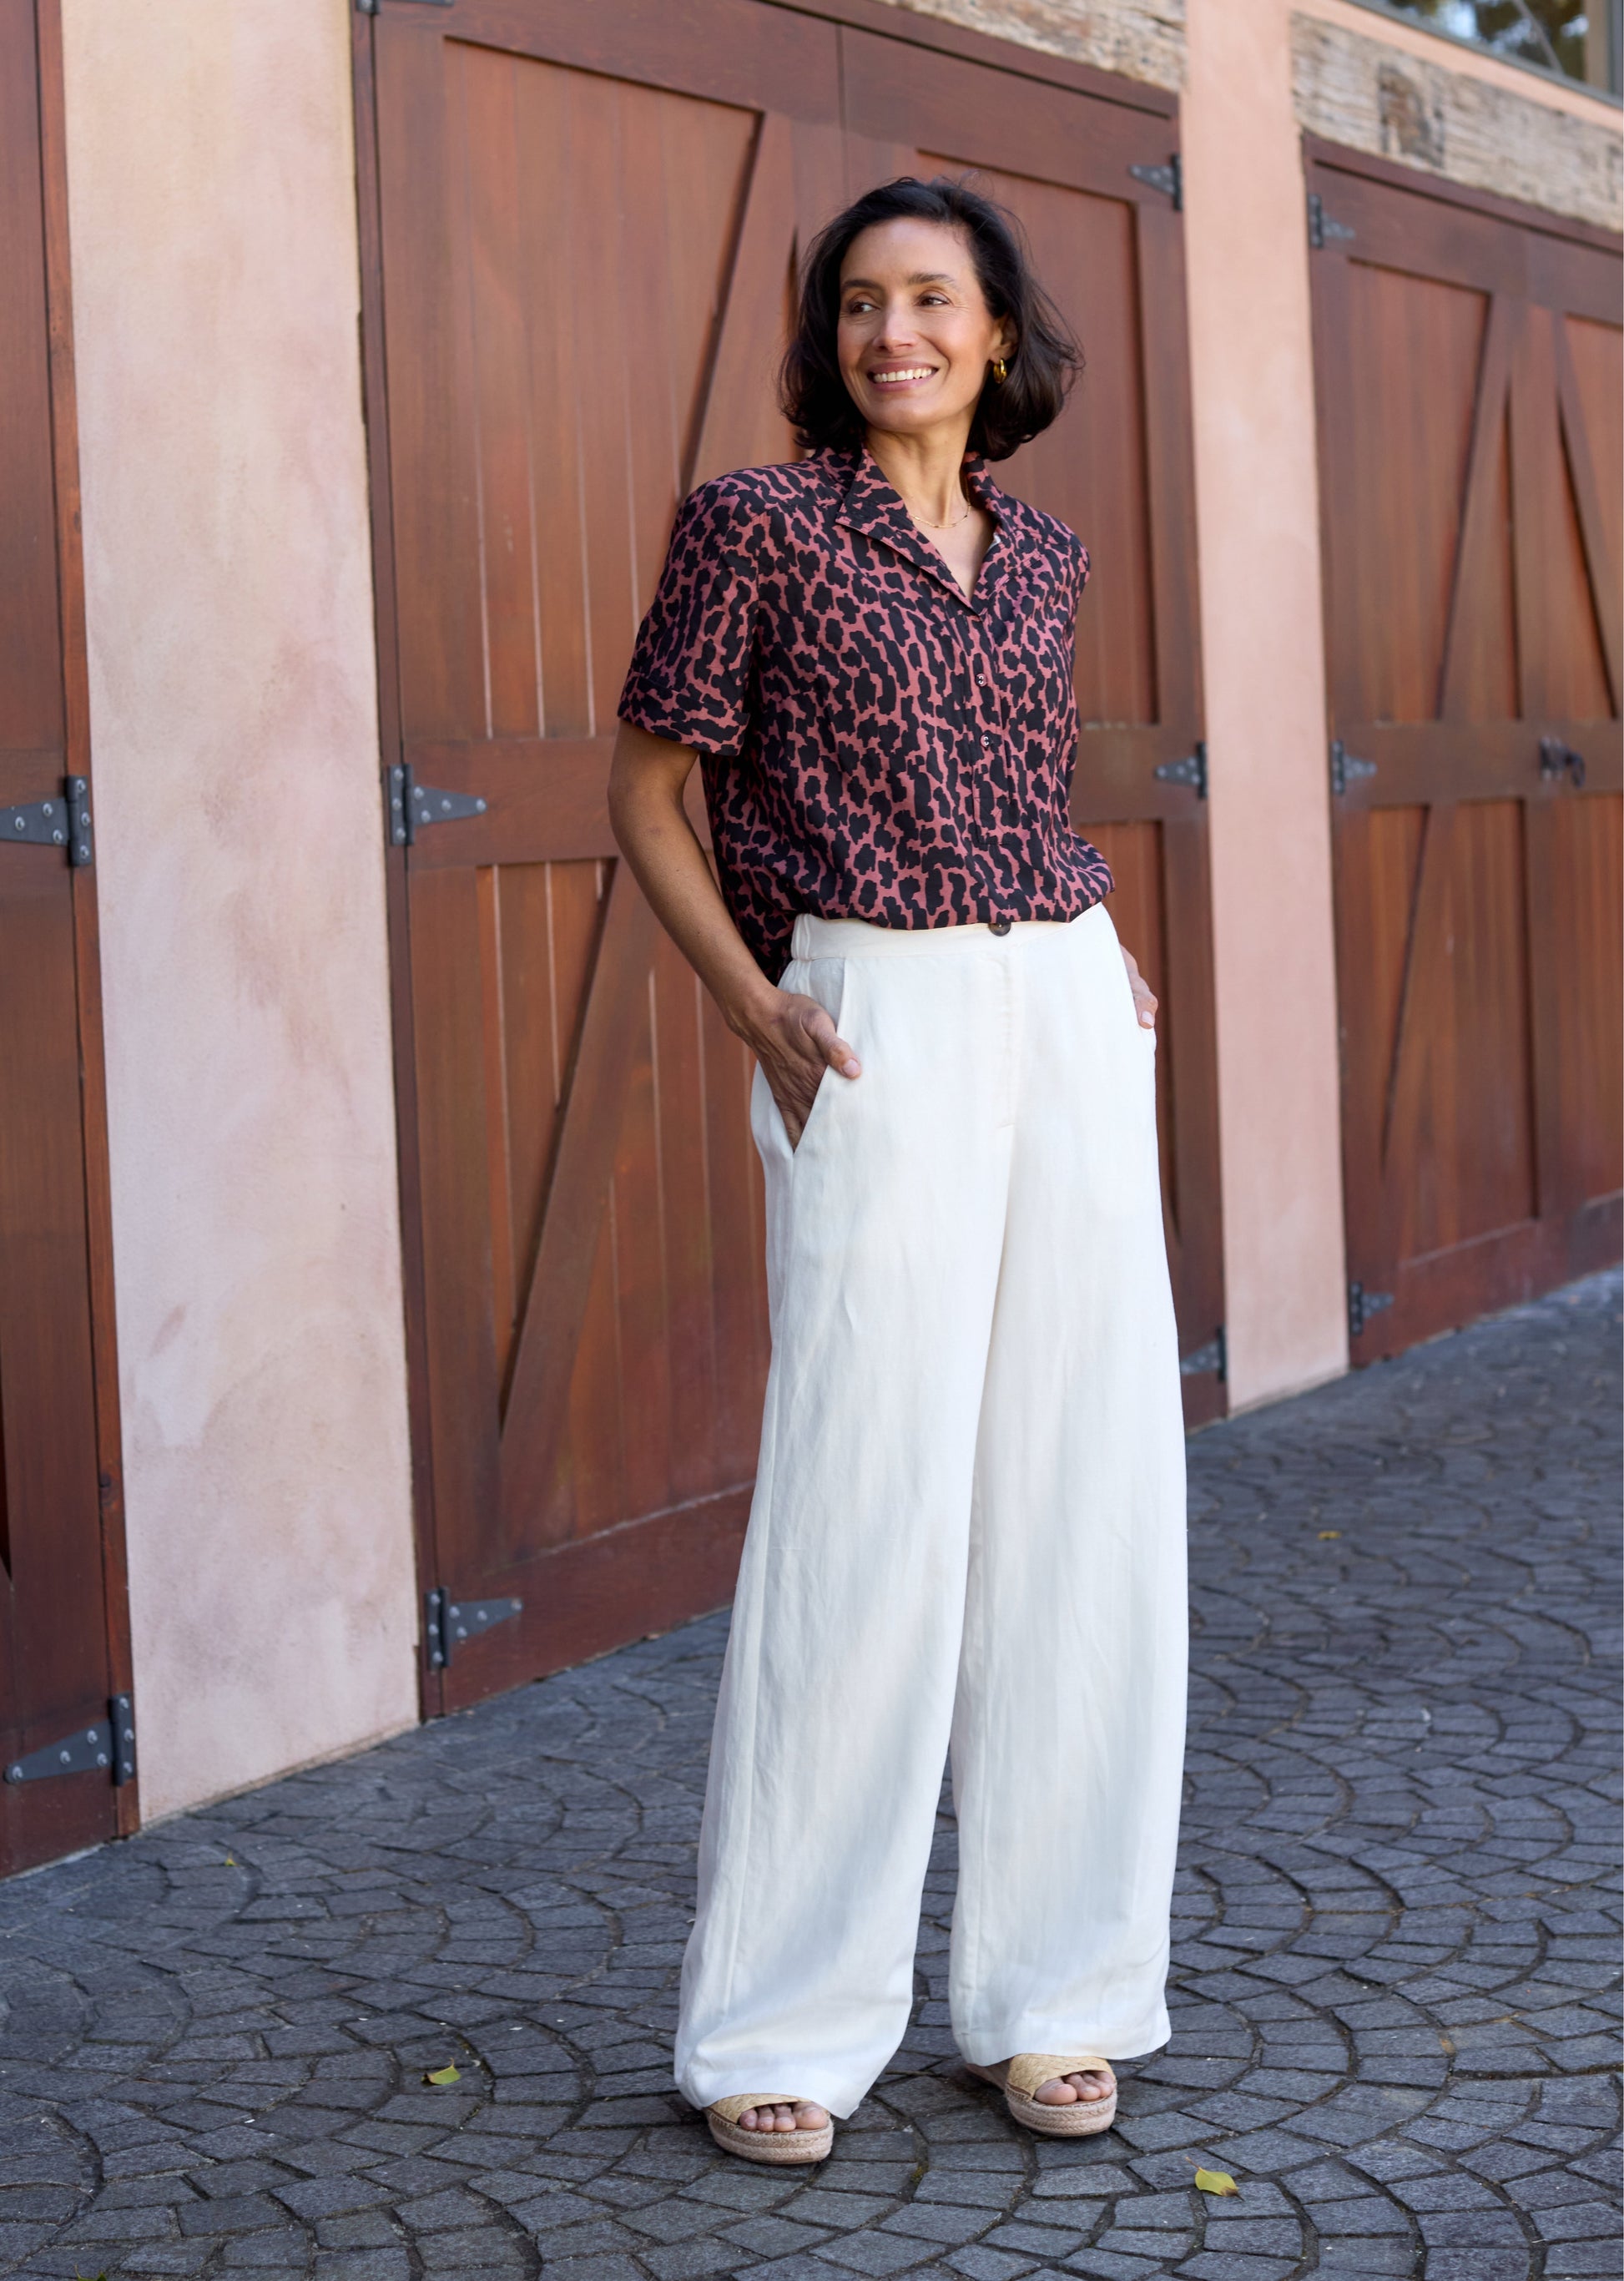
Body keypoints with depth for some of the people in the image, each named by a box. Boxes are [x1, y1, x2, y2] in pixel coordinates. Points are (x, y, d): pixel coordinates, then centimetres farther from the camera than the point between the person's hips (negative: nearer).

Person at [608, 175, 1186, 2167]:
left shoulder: (1039, 556, 14)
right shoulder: (754, 525, -1)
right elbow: (645, 798, 1)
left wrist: (1106, 960, 12)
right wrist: (755, 1012, -11)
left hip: (1071, 1017, 6)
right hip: (878, 1033, -5)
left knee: (1083, 1502, 4)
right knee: (866, 1514, -7)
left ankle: (1049, 1993, 16)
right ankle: (778, 2027, 5)